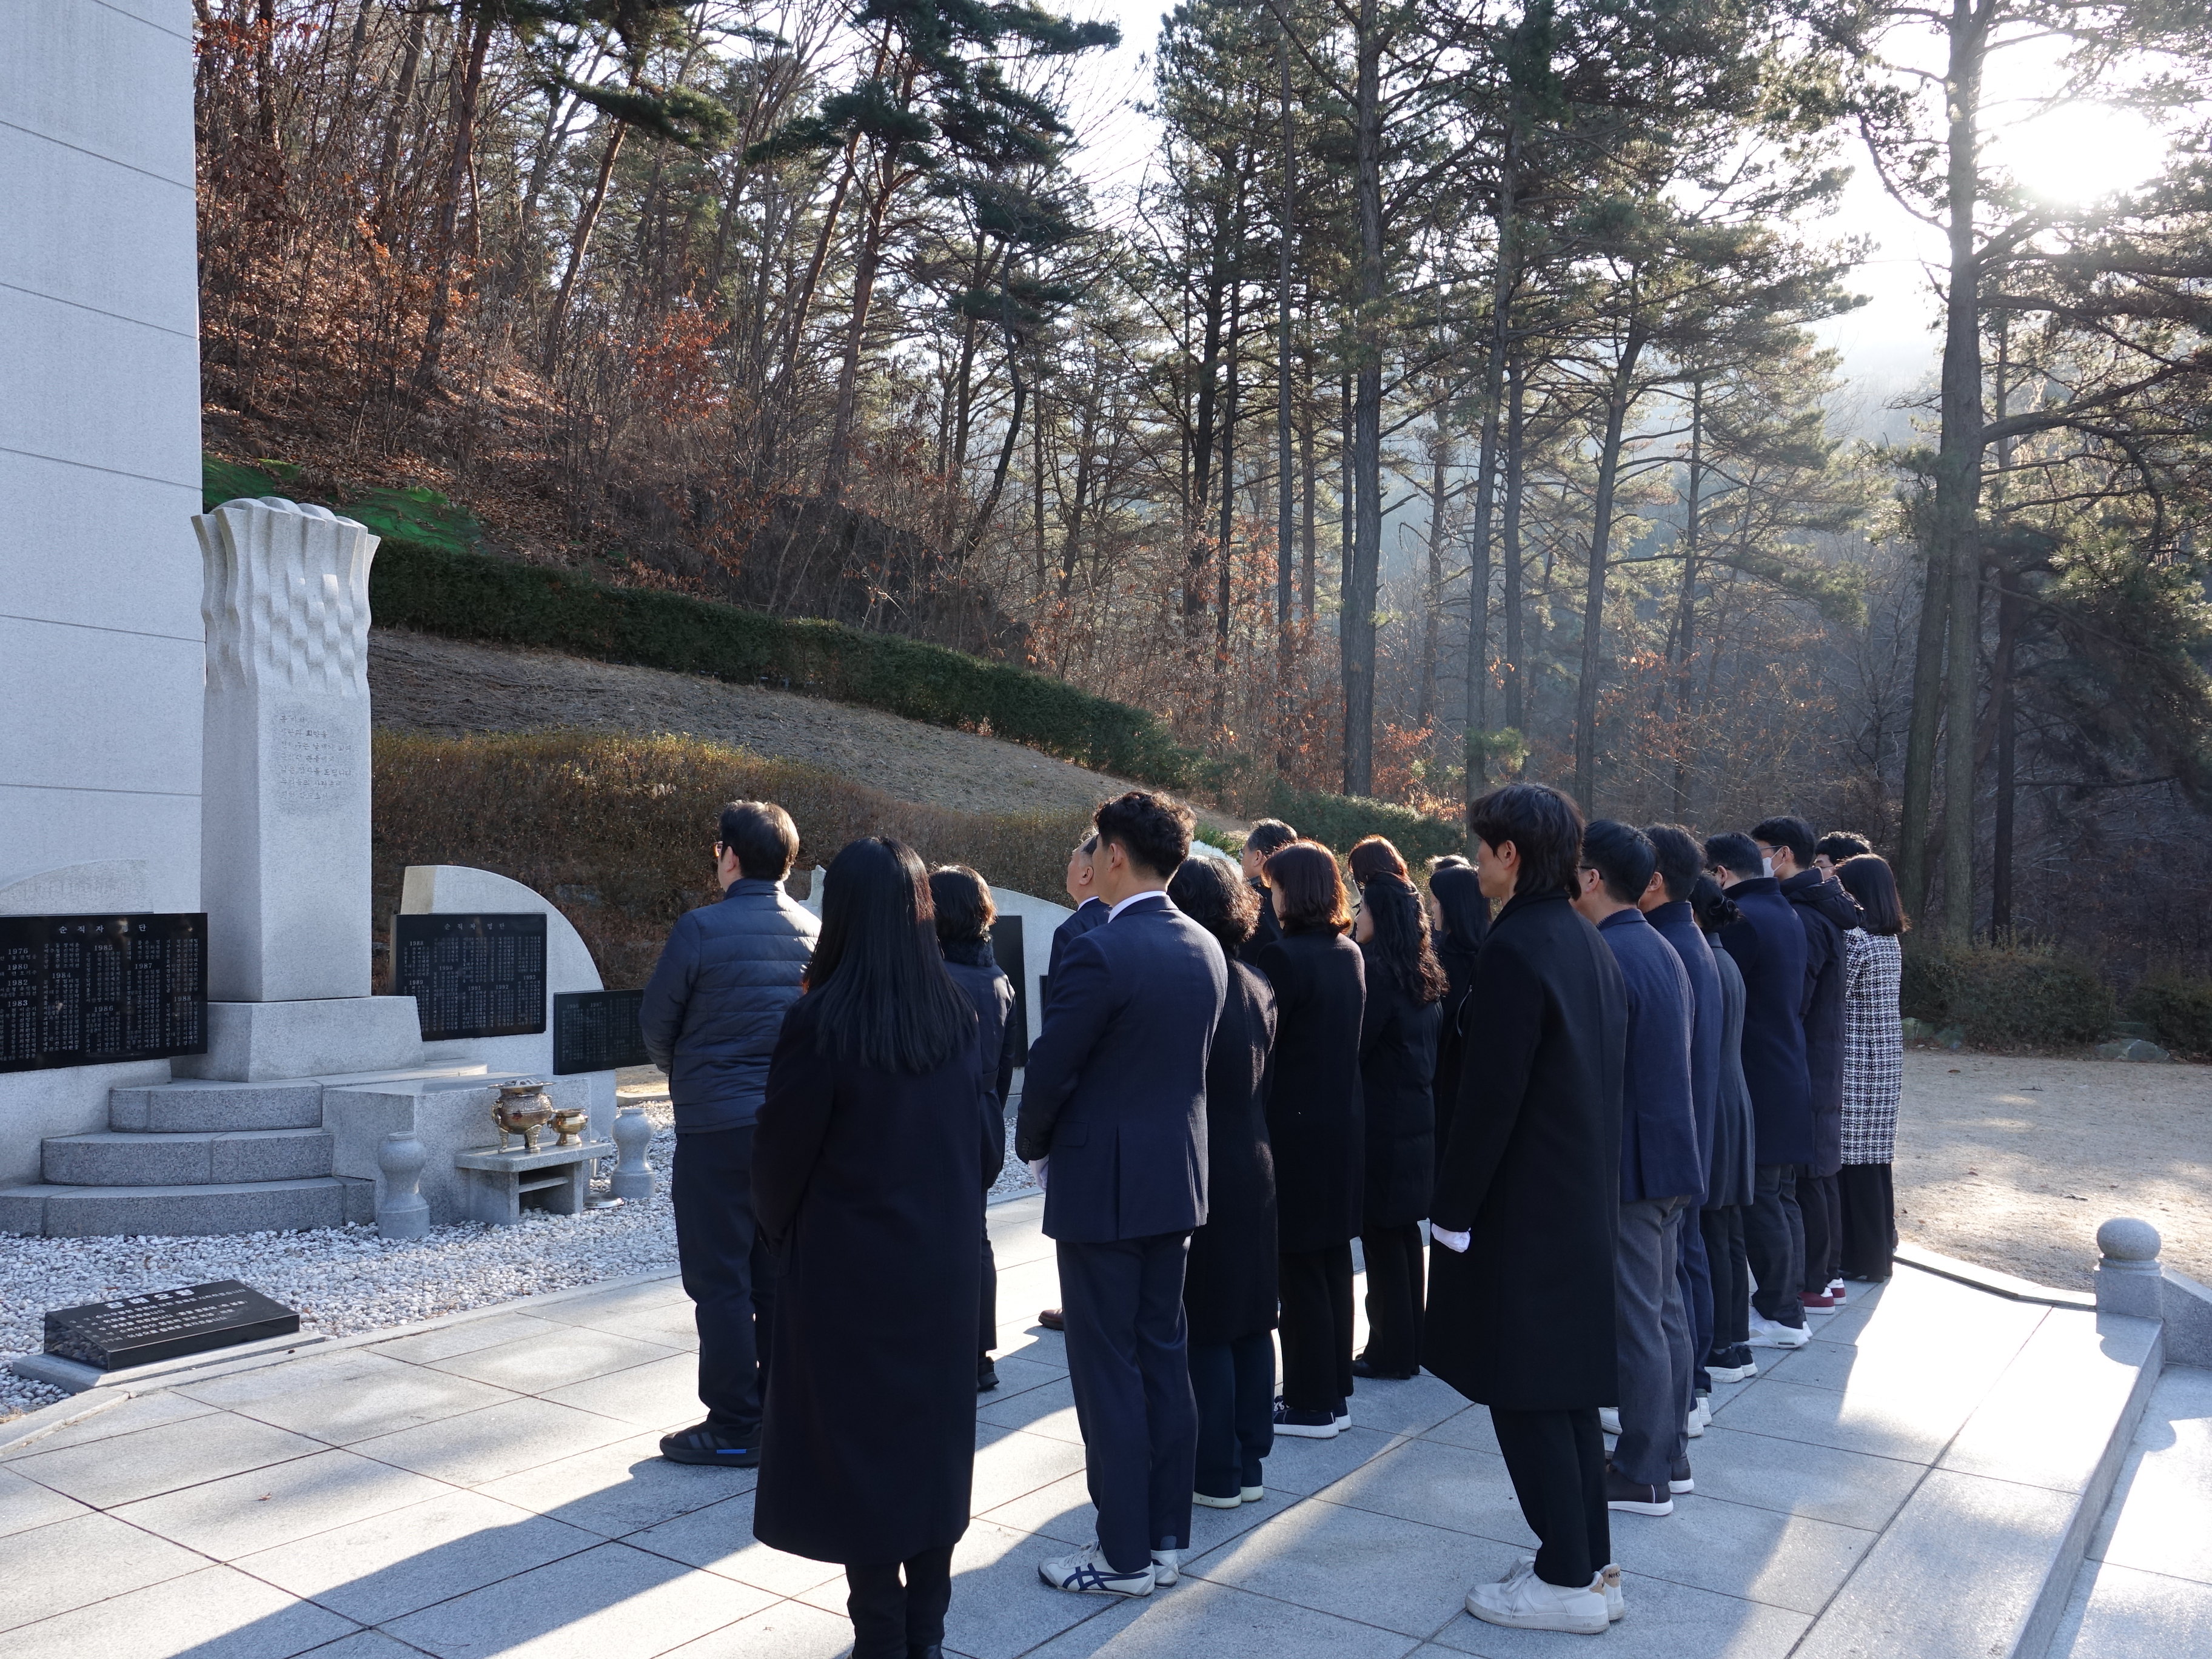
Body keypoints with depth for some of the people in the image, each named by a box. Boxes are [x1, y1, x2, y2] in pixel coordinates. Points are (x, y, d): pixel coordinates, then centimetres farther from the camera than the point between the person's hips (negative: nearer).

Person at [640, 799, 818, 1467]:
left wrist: (683, 1075, 16)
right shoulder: (815, 932, 1)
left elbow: (656, 1024, -3)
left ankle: (734, 1429, 10)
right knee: (779, 1276, 14)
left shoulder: (701, 928, -13)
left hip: (715, 1126, -5)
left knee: (720, 1281, 4)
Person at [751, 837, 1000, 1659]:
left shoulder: (820, 1020, -18)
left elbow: (782, 1151, -10)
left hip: (849, 1266, -5)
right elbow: (984, 1132, 3)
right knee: (933, 1434, 15)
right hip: (943, 1258, 5)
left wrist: (780, 1230, 10)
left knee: (856, 1441, 8)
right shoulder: (953, 1009, -3)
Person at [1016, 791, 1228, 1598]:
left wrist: (1035, 1145, 4)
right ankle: (1166, 1536, 26)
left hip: (1102, 1184, -8)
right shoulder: (1205, 949, 5)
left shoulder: (1101, 951, -19)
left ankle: (1125, 1555, 13)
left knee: (1108, 1370, 3)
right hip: (1176, 1175, 8)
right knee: (1163, 1355, 15)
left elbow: (1049, 1069, -14)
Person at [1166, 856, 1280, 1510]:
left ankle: (1215, 1473, 12)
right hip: (1257, 1174, 8)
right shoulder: (1259, 989, 5)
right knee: (1252, 1321, 14)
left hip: (1202, 1180, -7)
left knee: (1204, 1329, 3)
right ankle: (1250, 1462, 25)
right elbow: (1267, 1087, 10)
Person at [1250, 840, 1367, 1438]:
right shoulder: (1350, 953, 7)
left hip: (1297, 1130, -8)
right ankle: (1335, 1390, 26)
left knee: (1301, 1269, 2)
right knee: (1334, 1262, 15)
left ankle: (1311, 1405, 10)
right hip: (1344, 1125, 8)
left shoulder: (1285, 956, -18)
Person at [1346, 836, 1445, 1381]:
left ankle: (1391, 1351, 7)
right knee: (1404, 1234, 15)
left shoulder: (1374, 969, -16)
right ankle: (1409, 1345, 23)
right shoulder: (1423, 973, 10)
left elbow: (1352, 1046, -15)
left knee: (1381, 1237, 0)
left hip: (1381, 1127, -9)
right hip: (1416, 1120, 9)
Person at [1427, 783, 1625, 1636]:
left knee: (1526, 1397, 3)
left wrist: (1452, 1211, -13)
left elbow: (1490, 1095, -21)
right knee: (1567, 1389, 18)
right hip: (1583, 1204, 9)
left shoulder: (1516, 948, -20)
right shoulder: (1591, 945, 8)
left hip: (1522, 1209, -9)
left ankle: (1569, 1582, 13)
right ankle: (1592, 1564, 29)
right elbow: (1600, 1079, 13)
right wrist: (1589, 1177, 19)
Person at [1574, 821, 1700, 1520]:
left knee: (1636, 1323, 0)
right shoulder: (1662, 951, 11)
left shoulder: (1605, 958, -20)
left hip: (1627, 1165, -10)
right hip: (1672, 1154, 10)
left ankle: (1643, 1476, 10)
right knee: (1665, 1311, 17)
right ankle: (1670, 1454, 28)